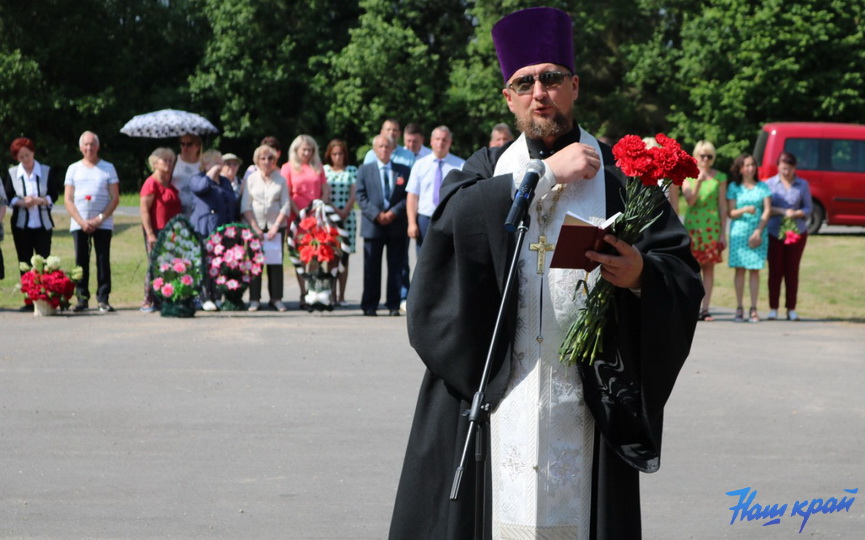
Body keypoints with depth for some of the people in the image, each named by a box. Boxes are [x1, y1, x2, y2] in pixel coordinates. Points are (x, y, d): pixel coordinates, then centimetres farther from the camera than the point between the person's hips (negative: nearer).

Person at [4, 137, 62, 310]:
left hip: (43, 224, -1)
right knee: (25, 264, 1)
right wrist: (22, 202, -16)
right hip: (21, 226, 1)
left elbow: (53, 196, 0)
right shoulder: (12, 173, 7)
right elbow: (8, 198, 4)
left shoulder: (47, 172, 3)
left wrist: (39, 200, -19)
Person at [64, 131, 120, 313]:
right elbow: (68, 200, 6)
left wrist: (99, 219, -9)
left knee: (103, 261, -4)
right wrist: (82, 221, -7)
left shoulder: (108, 168, 7)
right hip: (79, 224, 1)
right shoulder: (73, 169, 11)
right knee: (81, 261, 0)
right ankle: (82, 298, 4)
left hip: (103, 223, -1)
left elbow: (115, 198, 3)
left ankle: (103, 299, -2)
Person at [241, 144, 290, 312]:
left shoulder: (280, 180, 6)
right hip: (255, 226, 0)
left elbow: (285, 205, 2)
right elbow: (245, 206, 2)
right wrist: (254, 227, -7)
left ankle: (276, 298, 5)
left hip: (275, 227, 0)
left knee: (275, 262, -1)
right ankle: (254, 299, 1)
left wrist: (276, 226, -8)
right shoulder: (251, 179, 6)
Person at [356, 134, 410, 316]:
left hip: (396, 225, 1)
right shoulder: (364, 170, 9)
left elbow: (408, 197, 4)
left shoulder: (404, 171, 10)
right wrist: (376, 214, -11)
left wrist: (393, 213, -11)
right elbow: (361, 197, 1)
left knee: (396, 267, 1)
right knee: (372, 268, 1)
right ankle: (369, 306, 5)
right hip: (372, 225, -1)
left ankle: (393, 305, 6)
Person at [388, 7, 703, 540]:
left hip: (585, 397, -1)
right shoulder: (487, 170, 14)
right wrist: (547, 174, -12)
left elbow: (685, 275, 0)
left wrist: (641, 274, -22)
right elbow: (454, 217, -10)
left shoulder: (618, 173, 7)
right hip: (493, 393, 1)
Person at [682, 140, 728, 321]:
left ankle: (705, 309, 1)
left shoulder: (719, 177, 7)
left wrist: (723, 232, 3)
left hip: (712, 224, 1)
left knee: (709, 267, -1)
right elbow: (690, 201, -5)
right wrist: (698, 182, -17)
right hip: (693, 223, -1)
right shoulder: (687, 175, 6)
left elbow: (723, 206, 7)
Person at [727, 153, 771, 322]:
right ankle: (739, 308, 1)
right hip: (739, 231, 0)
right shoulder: (734, 187, 7)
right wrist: (745, 210, -17)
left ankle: (753, 309, 0)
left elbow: (767, 210, 3)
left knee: (755, 269, -2)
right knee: (740, 269, -3)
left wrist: (758, 232, -8)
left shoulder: (763, 187, 9)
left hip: (758, 231, 0)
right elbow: (731, 212, 2)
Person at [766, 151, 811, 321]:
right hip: (774, 232, -1)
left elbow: (808, 208, 7)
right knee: (775, 270, -2)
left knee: (792, 270, 2)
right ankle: (773, 308, 3)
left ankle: (791, 309, 8)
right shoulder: (769, 184, 4)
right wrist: (782, 211, -14)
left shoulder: (803, 184, 9)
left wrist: (797, 213, -13)